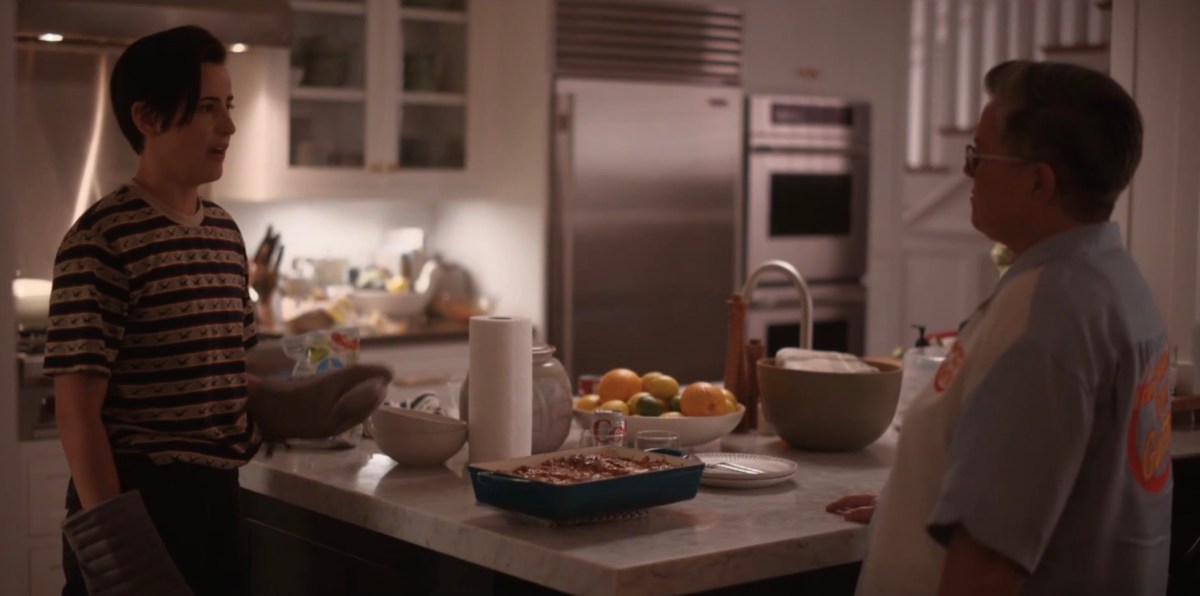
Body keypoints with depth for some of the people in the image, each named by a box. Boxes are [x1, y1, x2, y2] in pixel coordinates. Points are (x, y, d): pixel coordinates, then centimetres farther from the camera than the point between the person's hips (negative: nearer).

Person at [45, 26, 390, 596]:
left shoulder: (225, 232, 9)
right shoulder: (102, 238, -14)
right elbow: (77, 412, -16)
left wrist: (301, 406, 1)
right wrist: (113, 539, -20)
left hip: (217, 497, 7)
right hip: (136, 500, -7)